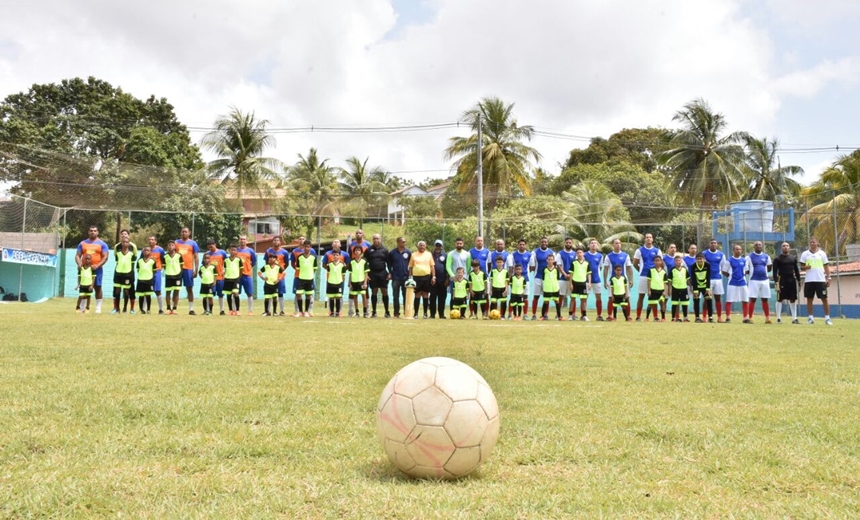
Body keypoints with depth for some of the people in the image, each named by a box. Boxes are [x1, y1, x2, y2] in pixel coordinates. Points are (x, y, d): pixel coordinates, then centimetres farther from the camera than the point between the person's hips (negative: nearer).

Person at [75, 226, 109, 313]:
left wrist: (97, 265, -18)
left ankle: (98, 308, 4)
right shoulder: (82, 243, 12)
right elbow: (78, 255, 10)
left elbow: (105, 257, -4)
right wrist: (79, 264, -10)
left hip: (97, 269, -3)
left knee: (97, 288, -1)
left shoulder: (102, 244, 3)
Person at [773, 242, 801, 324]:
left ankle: (794, 318, 10)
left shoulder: (793, 258, 12)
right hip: (782, 280, -5)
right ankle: (779, 318, 5)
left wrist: (798, 281, 9)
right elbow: (775, 271, -7)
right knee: (780, 299, -1)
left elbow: (796, 270, 15)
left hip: (792, 280, 5)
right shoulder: (777, 259, -3)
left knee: (793, 300, 6)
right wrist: (776, 282, -16)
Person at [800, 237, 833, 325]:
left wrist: (828, 278, -3)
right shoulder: (805, 254, 6)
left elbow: (826, 267, 6)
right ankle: (810, 318, 9)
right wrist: (805, 267, -16)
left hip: (821, 280, -1)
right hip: (809, 280, 1)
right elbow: (801, 267, 8)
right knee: (809, 299, 3)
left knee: (824, 299, -2)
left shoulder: (822, 253, 5)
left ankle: (827, 318, 1)